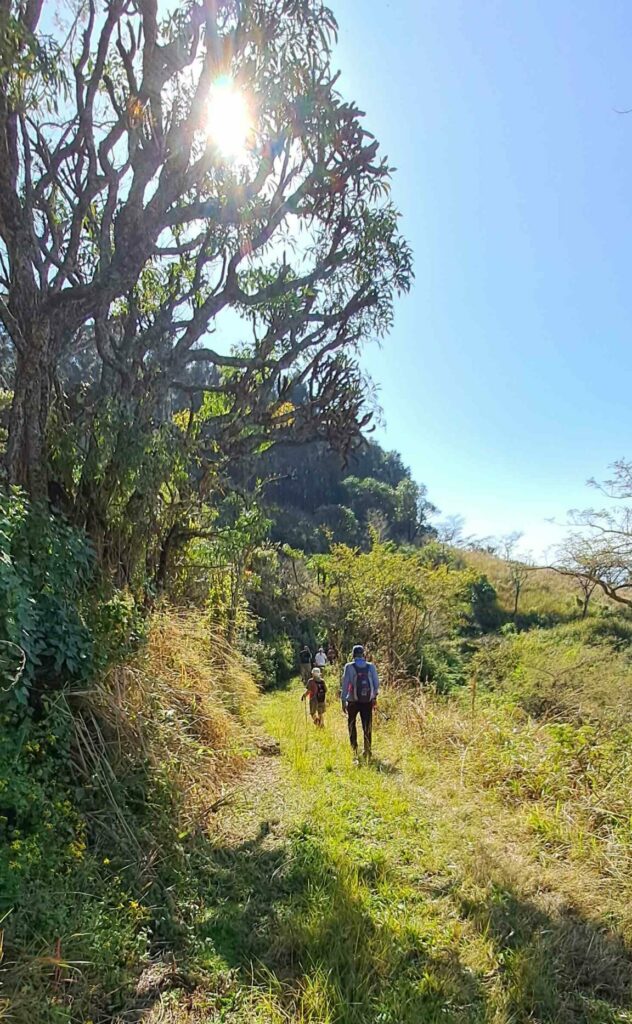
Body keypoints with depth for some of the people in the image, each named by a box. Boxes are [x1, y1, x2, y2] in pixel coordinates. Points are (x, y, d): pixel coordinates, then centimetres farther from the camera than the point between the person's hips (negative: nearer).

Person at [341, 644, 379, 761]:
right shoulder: (371, 666, -1)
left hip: (353, 701, -1)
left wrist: (343, 701, -3)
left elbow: (345, 684, -8)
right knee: (367, 727, 8)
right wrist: (374, 696, 18)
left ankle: (354, 748, 20)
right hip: (368, 701, 1)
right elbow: (376, 683, 3)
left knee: (352, 724, 20)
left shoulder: (349, 667, -7)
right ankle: (367, 751, 4)